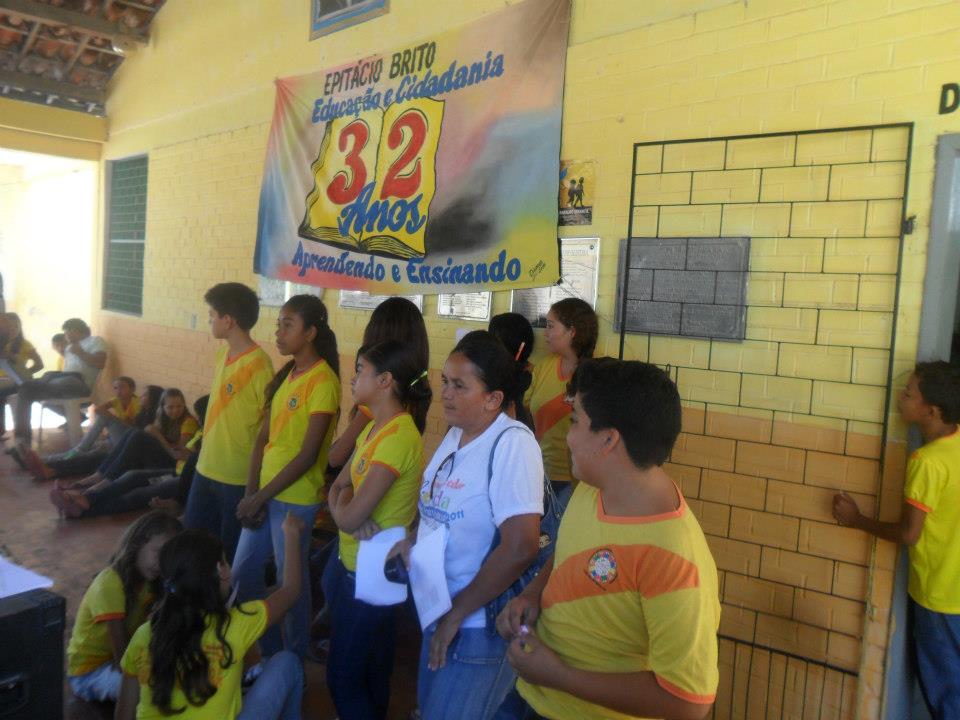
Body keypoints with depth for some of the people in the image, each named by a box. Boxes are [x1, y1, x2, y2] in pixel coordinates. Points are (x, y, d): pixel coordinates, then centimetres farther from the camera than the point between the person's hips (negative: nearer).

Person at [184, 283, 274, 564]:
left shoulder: (258, 364, -19)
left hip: (240, 476, -8)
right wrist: (205, 452, 17)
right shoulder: (223, 354, 6)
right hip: (207, 468, 8)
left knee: (232, 551, 9)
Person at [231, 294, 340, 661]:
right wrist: (251, 493, -2)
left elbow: (307, 455, -18)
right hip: (264, 495, 9)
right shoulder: (286, 375, 9)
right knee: (242, 575, 18)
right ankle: (269, 651, 36)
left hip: (295, 500, -8)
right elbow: (263, 437, 8)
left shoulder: (322, 381, -16)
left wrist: (260, 497, -13)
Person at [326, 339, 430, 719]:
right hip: (353, 564, 9)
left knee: (345, 678, 8)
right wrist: (348, 506, -15)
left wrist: (344, 507, -5)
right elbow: (338, 486, 6)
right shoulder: (375, 427, 5)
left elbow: (348, 517, -27)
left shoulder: (398, 437, -26)